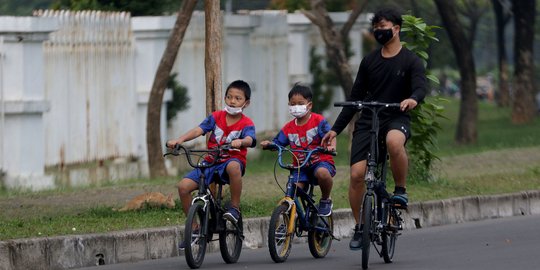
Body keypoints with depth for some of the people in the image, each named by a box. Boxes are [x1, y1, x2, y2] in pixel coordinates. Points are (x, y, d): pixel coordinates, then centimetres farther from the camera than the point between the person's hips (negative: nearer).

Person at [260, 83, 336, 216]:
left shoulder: (318, 121, -3)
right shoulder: (289, 128, 8)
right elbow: (277, 143, 5)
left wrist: (331, 146, -36)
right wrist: (268, 144, -18)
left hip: (321, 161, -4)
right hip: (300, 167, 4)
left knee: (322, 173, -38)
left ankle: (325, 200, -9)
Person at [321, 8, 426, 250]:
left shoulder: (411, 61, 2)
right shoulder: (370, 61, 12)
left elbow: (420, 88, -14)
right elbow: (356, 97, 15)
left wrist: (413, 99, -40)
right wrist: (336, 129, 11)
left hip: (396, 118, -3)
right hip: (368, 120, 3)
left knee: (394, 141, -41)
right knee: (357, 174, -11)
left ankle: (401, 190, -18)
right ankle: (359, 227, 6)